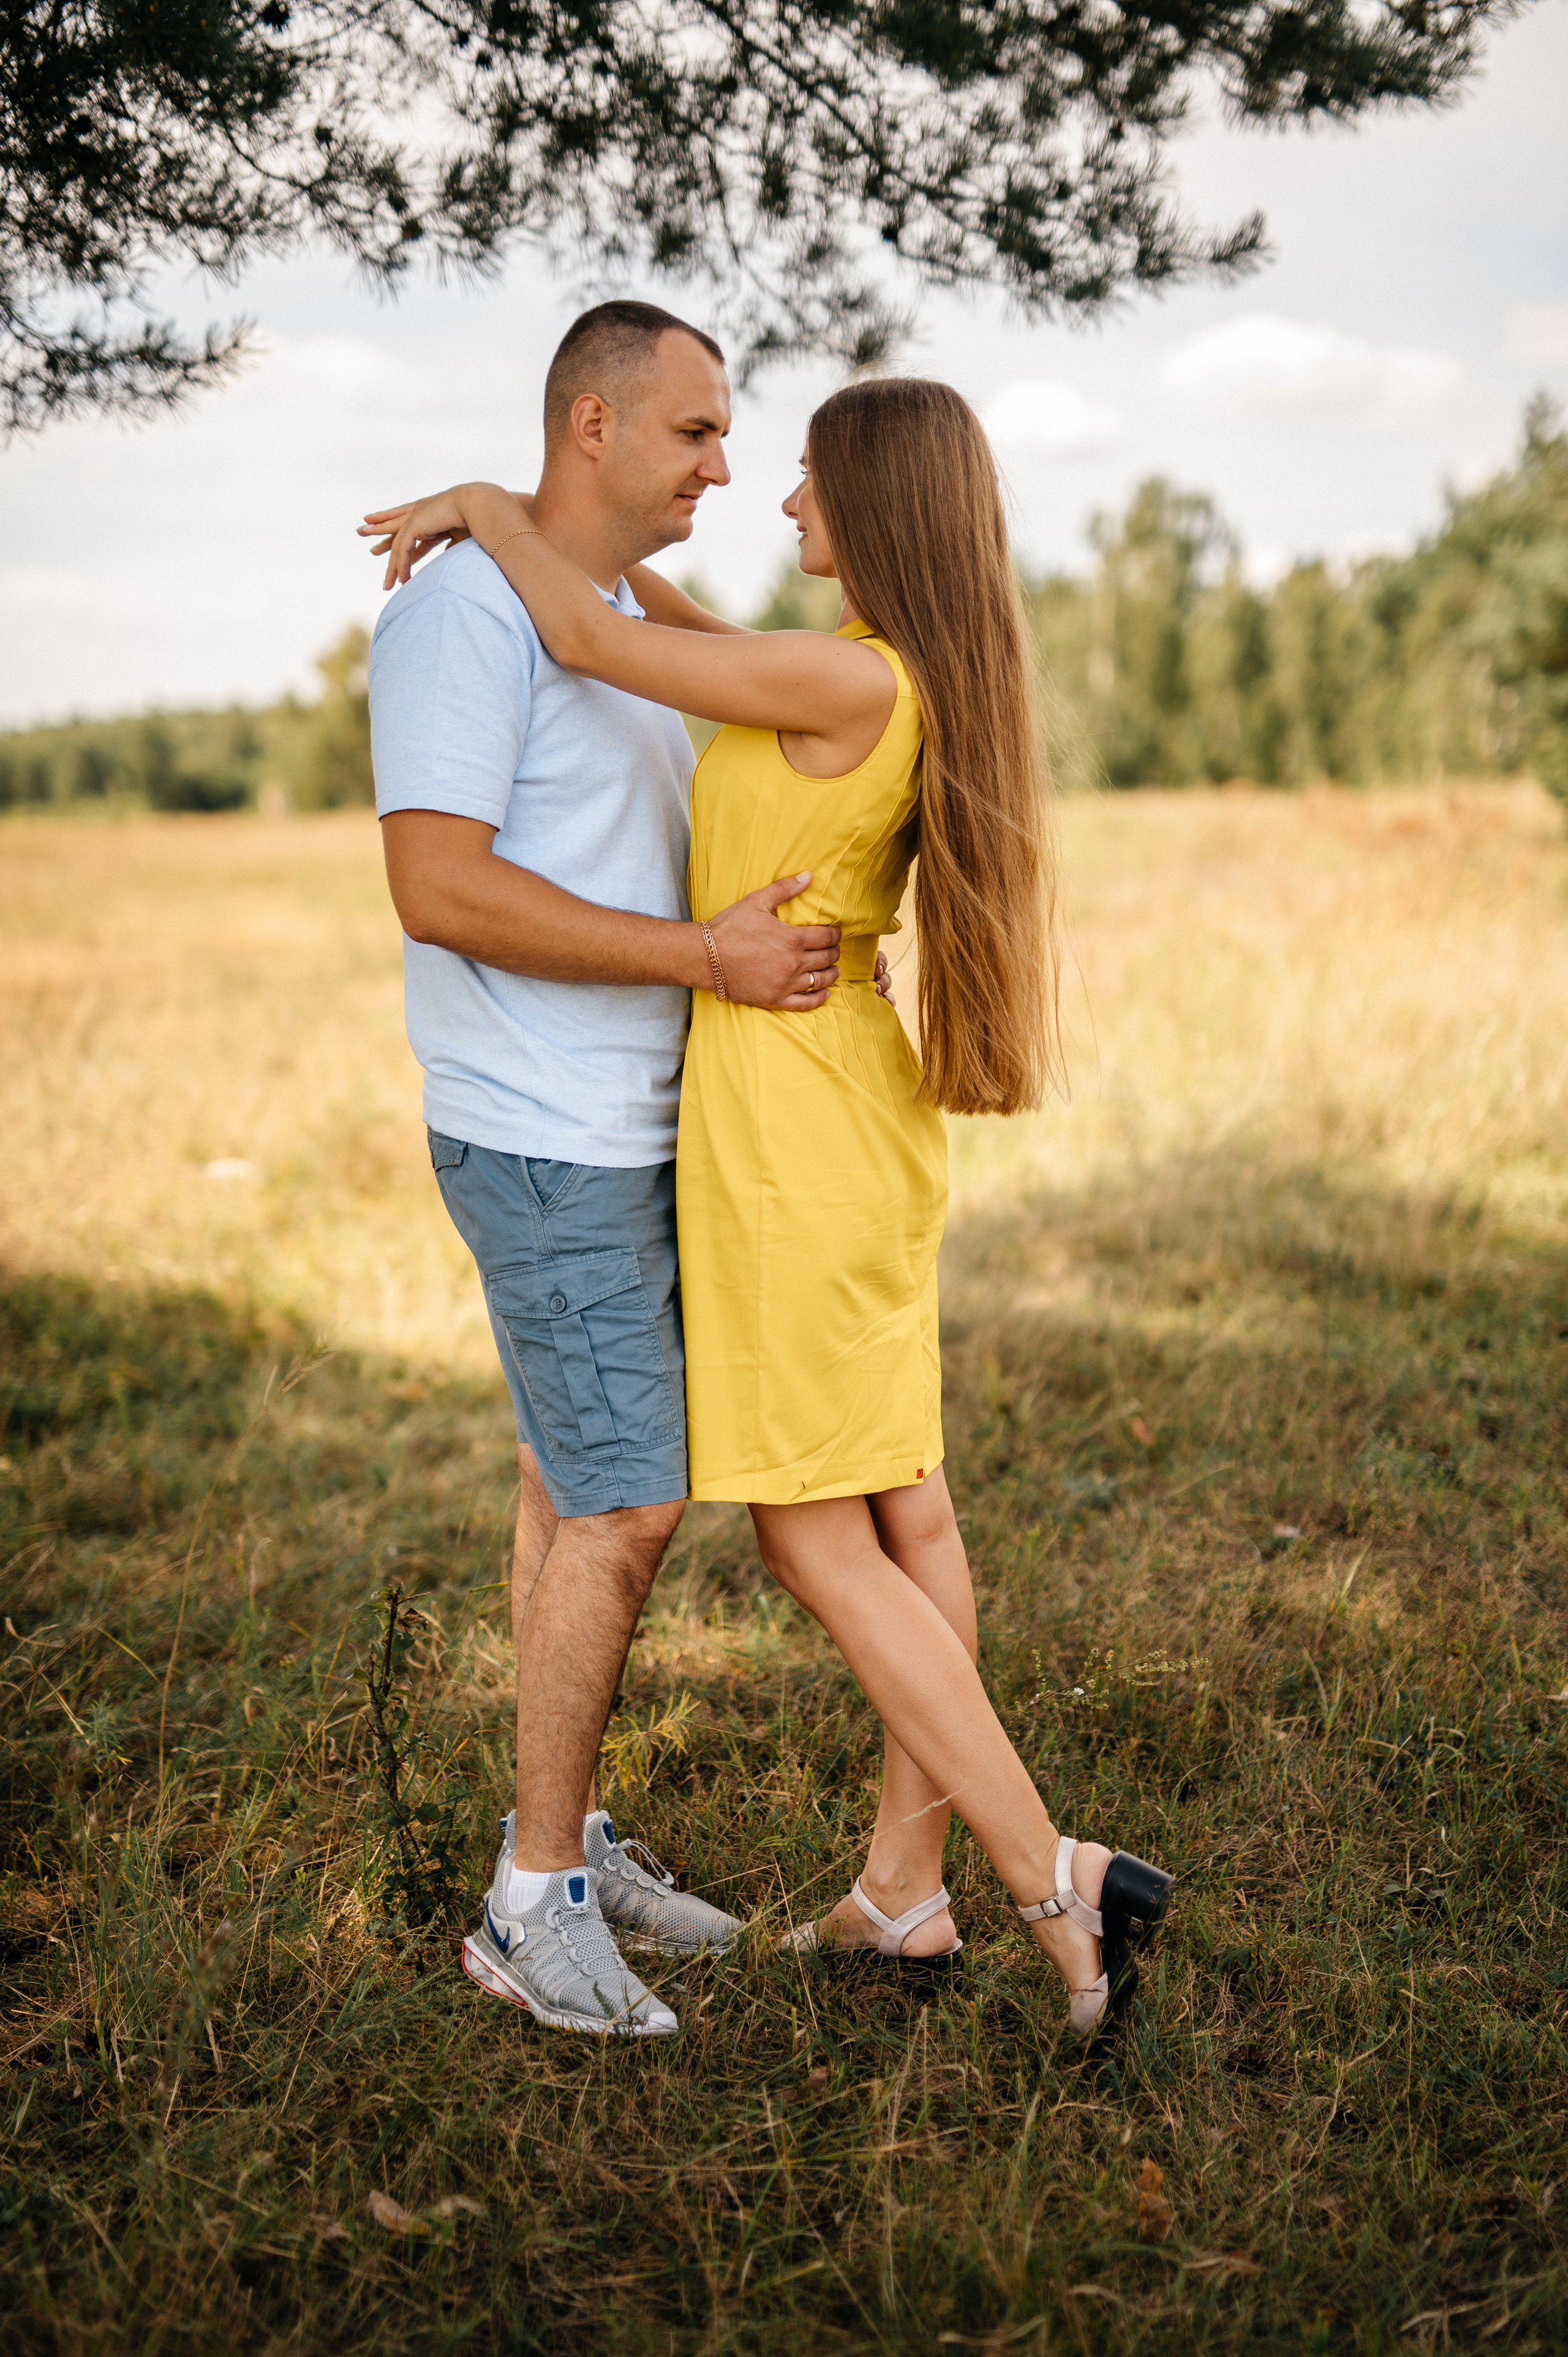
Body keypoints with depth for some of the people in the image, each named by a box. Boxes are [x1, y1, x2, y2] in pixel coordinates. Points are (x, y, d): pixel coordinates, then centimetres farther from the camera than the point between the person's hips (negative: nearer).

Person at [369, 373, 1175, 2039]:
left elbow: (591, 647, -17)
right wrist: (546, 533, 17)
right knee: (899, 1508, 12)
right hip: (867, 1110, 9)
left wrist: (483, 506, 1)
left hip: (786, 1132, -9)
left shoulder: (854, 680, -20)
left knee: (815, 1545, -1)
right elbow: (735, 664, 21)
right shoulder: (920, 678, 7)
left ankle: (1057, 1882, -1)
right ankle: (905, 1884, 24)